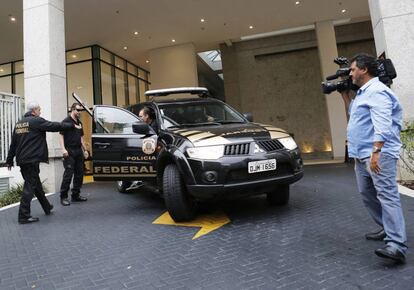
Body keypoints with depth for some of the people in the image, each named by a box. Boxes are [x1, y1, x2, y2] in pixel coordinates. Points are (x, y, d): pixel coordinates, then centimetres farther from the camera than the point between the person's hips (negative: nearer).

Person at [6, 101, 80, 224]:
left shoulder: (19, 123, 15)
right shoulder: (36, 121, -10)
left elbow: (13, 143, 17)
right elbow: (55, 126, -12)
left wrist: (10, 159, 20)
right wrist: (72, 125, -2)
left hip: (22, 160, 9)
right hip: (32, 159, -9)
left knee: (36, 184, 18)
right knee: (30, 186, -4)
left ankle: (47, 207, 32)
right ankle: (24, 216, -2)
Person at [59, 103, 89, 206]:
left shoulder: (79, 122, 18)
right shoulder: (66, 121, -3)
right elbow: (61, 136, -8)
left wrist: (85, 150, 18)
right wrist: (63, 149, -19)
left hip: (79, 151, 7)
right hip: (70, 152, -7)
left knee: (79, 174, 8)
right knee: (68, 174, -9)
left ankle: (76, 195, 18)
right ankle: (63, 197, -1)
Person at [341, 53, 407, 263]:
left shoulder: (377, 91, -12)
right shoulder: (363, 92, 20)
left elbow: (382, 124, -22)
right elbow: (354, 112, 37)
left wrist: (376, 152, -28)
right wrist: (344, 93, 27)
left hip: (379, 154, -11)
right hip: (361, 155, 11)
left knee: (386, 195, -15)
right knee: (367, 194, 15)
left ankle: (397, 246, -16)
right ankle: (387, 229, 28)